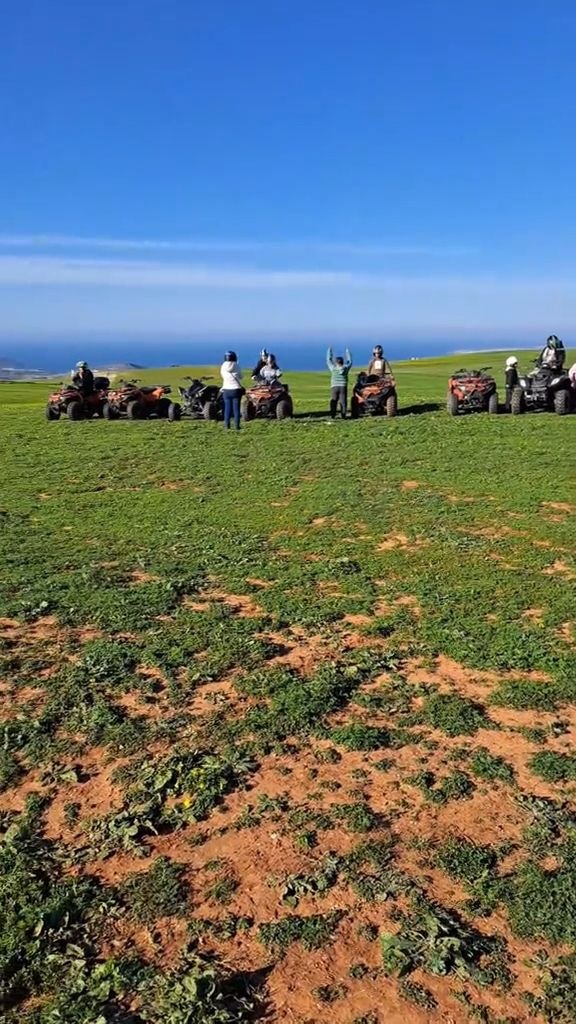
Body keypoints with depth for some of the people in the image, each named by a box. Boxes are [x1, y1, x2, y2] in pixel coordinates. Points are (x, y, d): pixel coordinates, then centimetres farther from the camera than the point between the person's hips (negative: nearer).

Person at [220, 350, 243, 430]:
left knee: (227, 408, 8)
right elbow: (240, 376, 1)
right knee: (236, 408, 2)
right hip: (236, 389, -2)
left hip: (226, 390, 2)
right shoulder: (236, 366, -8)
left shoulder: (223, 367, -2)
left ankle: (227, 425, 8)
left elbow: (223, 376, 6)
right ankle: (237, 425, 2)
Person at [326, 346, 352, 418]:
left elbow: (328, 360, 14)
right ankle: (343, 415, -6)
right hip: (343, 387, 0)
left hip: (334, 387, 0)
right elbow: (349, 361, 21)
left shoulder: (333, 368, 1)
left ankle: (333, 415, -1)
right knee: (343, 401, 0)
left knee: (333, 401, 4)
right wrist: (347, 352, 35)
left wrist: (329, 350, 26)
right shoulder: (346, 368, 3)